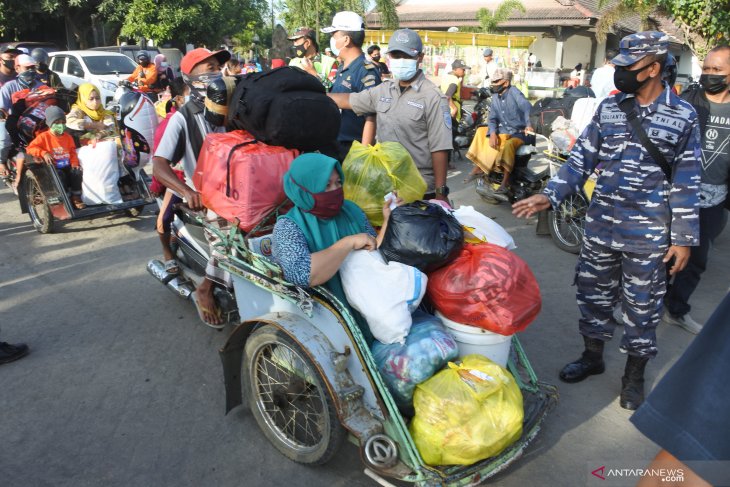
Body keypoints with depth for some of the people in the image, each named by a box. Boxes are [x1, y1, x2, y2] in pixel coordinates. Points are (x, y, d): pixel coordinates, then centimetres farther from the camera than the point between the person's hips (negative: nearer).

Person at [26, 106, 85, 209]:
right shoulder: (44, 136, -3)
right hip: (53, 168, -4)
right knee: (60, 175, -35)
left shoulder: (68, 137, 10)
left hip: (67, 166, 4)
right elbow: (30, 148, -7)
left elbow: (72, 152, 15)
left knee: (77, 172, -24)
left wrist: (74, 163, -3)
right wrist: (44, 153, -23)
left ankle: (76, 197, -12)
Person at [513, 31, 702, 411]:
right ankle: (592, 355, 36)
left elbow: (686, 183, -3)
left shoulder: (683, 116, -5)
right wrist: (549, 196, -9)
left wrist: (684, 238, -4)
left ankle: (634, 374, 29)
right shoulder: (609, 108, 2)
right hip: (600, 226, 3)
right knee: (593, 293, 14)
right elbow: (582, 159, 3)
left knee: (641, 306, 9)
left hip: (649, 235, -3)